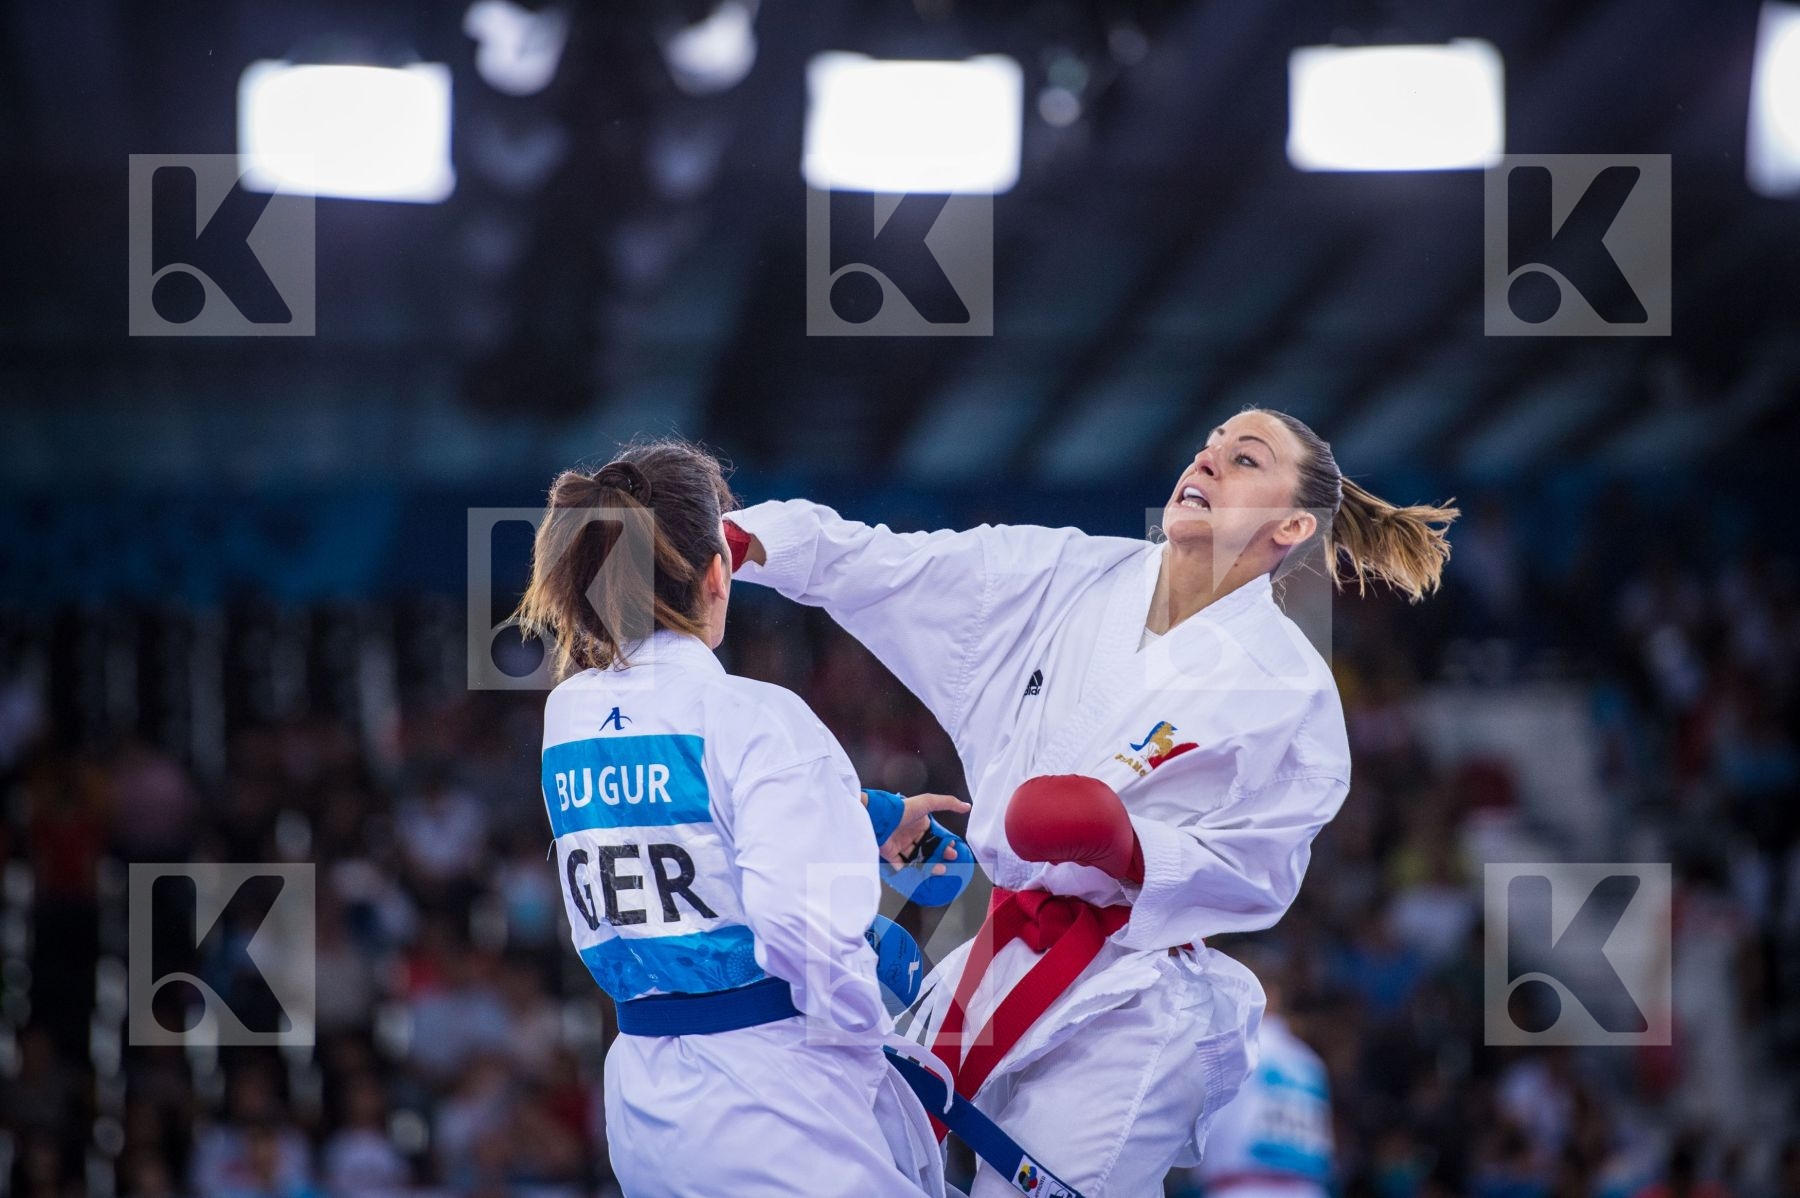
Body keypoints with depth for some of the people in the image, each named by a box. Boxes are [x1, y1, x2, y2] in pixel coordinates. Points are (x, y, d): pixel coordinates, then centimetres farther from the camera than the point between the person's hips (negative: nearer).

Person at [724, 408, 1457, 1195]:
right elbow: (874, 566, 1)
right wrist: (731, 538, -11)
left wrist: (1121, 847, -25)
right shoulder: (1062, 578, 5)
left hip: (1127, 1011, -6)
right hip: (1002, 969, 6)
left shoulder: (1287, 687, -8)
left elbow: (1255, 878, -8)